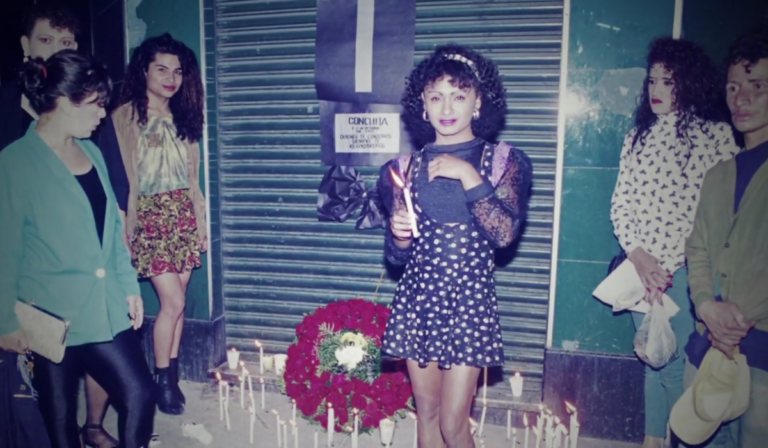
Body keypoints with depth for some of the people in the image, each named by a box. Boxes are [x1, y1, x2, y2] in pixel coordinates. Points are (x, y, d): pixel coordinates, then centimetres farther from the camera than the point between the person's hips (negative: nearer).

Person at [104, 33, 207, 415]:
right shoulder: (126, 116, -3)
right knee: (173, 301, -8)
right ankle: (161, 380, 11)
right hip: (150, 216, -5)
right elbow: (123, 178, -8)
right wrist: (126, 229, -10)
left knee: (177, 302, 7)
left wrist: (201, 221, 12)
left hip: (183, 215, 5)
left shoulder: (183, 117, 12)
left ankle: (172, 376, 19)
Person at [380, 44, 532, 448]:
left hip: (470, 298, -2)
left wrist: (468, 175, -17)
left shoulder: (503, 161, 0)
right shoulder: (406, 167, 5)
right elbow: (397, 256, 9)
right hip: (418, 297, 3)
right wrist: (399, 235, -13)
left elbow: (505, 233, -15)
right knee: (426, 414, 12)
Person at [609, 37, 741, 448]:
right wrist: (639, 257, -9)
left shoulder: (716, 133, -3)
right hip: (641, 268, 4)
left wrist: (664, 264, -11)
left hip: (686, 267, -4)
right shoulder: (638, 135, 10)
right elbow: (620, 203, 6)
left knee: (680, 364, -1)